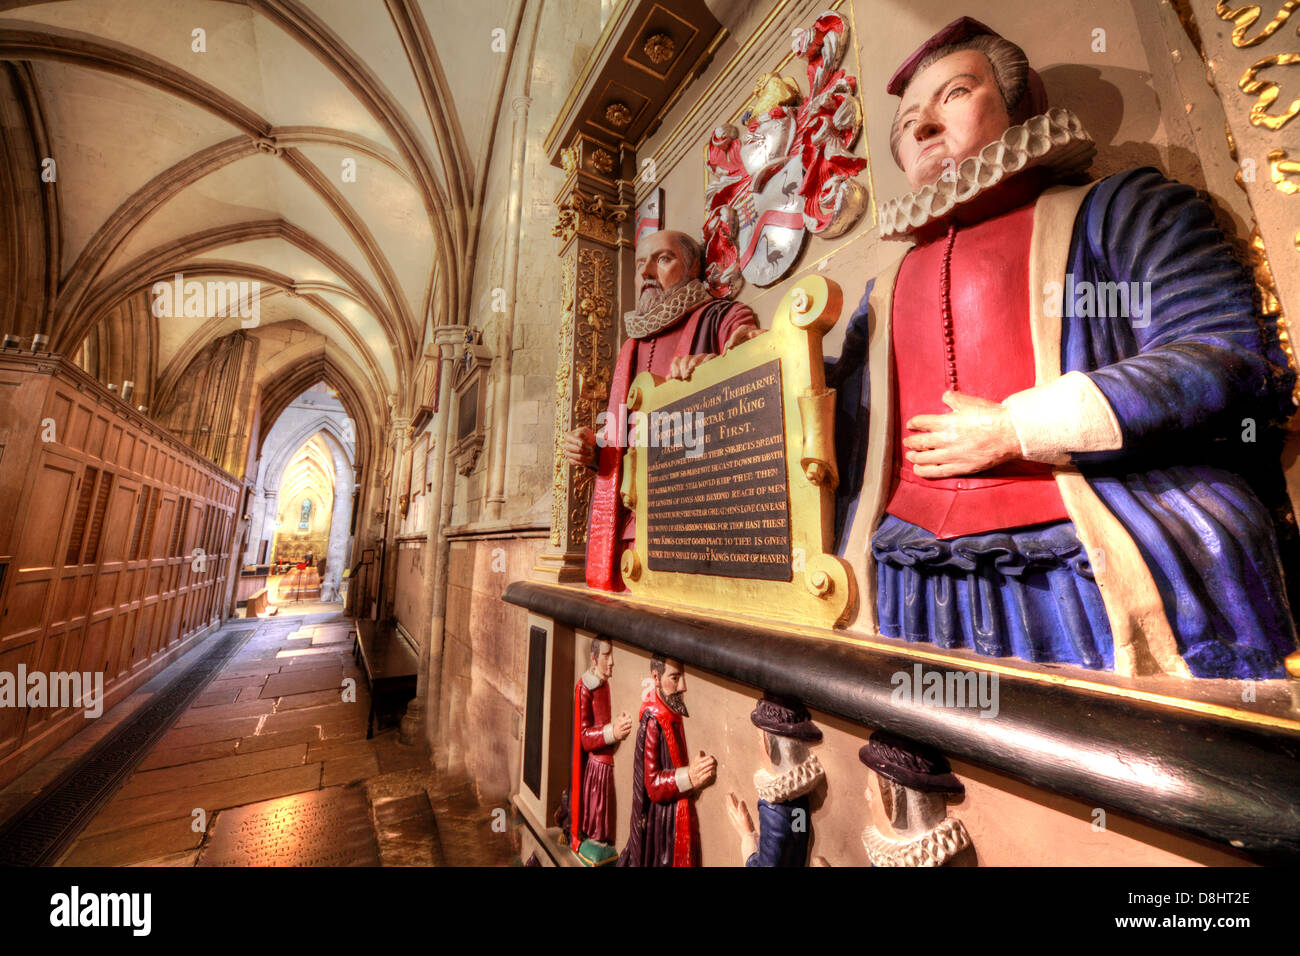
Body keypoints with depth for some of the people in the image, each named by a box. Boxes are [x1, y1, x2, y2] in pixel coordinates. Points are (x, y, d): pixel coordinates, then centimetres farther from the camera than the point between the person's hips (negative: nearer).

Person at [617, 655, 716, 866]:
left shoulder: (673, 718, 2)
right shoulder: (652, 722, -24)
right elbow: (652, 784, -22)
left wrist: (697, 771, -4)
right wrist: (689, 777, -31)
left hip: (678, 817, 8)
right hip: (661, 821, -8)